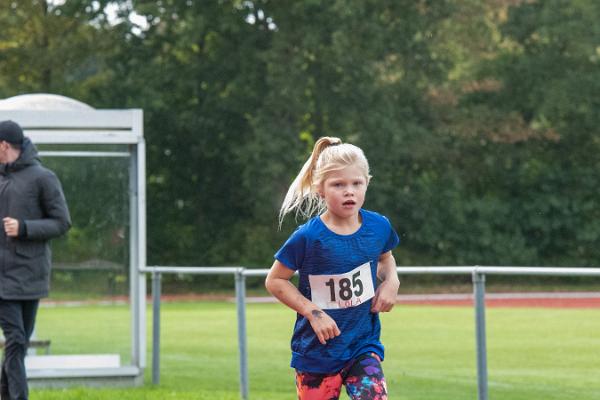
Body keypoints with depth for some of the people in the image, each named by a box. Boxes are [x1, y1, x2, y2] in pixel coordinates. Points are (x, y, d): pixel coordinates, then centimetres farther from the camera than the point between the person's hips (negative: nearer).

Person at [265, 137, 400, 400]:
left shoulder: (378, 227, -3)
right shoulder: (308, 237, -15)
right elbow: (275, 281, -6)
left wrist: (391, 281, 0)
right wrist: (313, 312, -15)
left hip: (364, 346, 2)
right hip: (317, 349, -2)